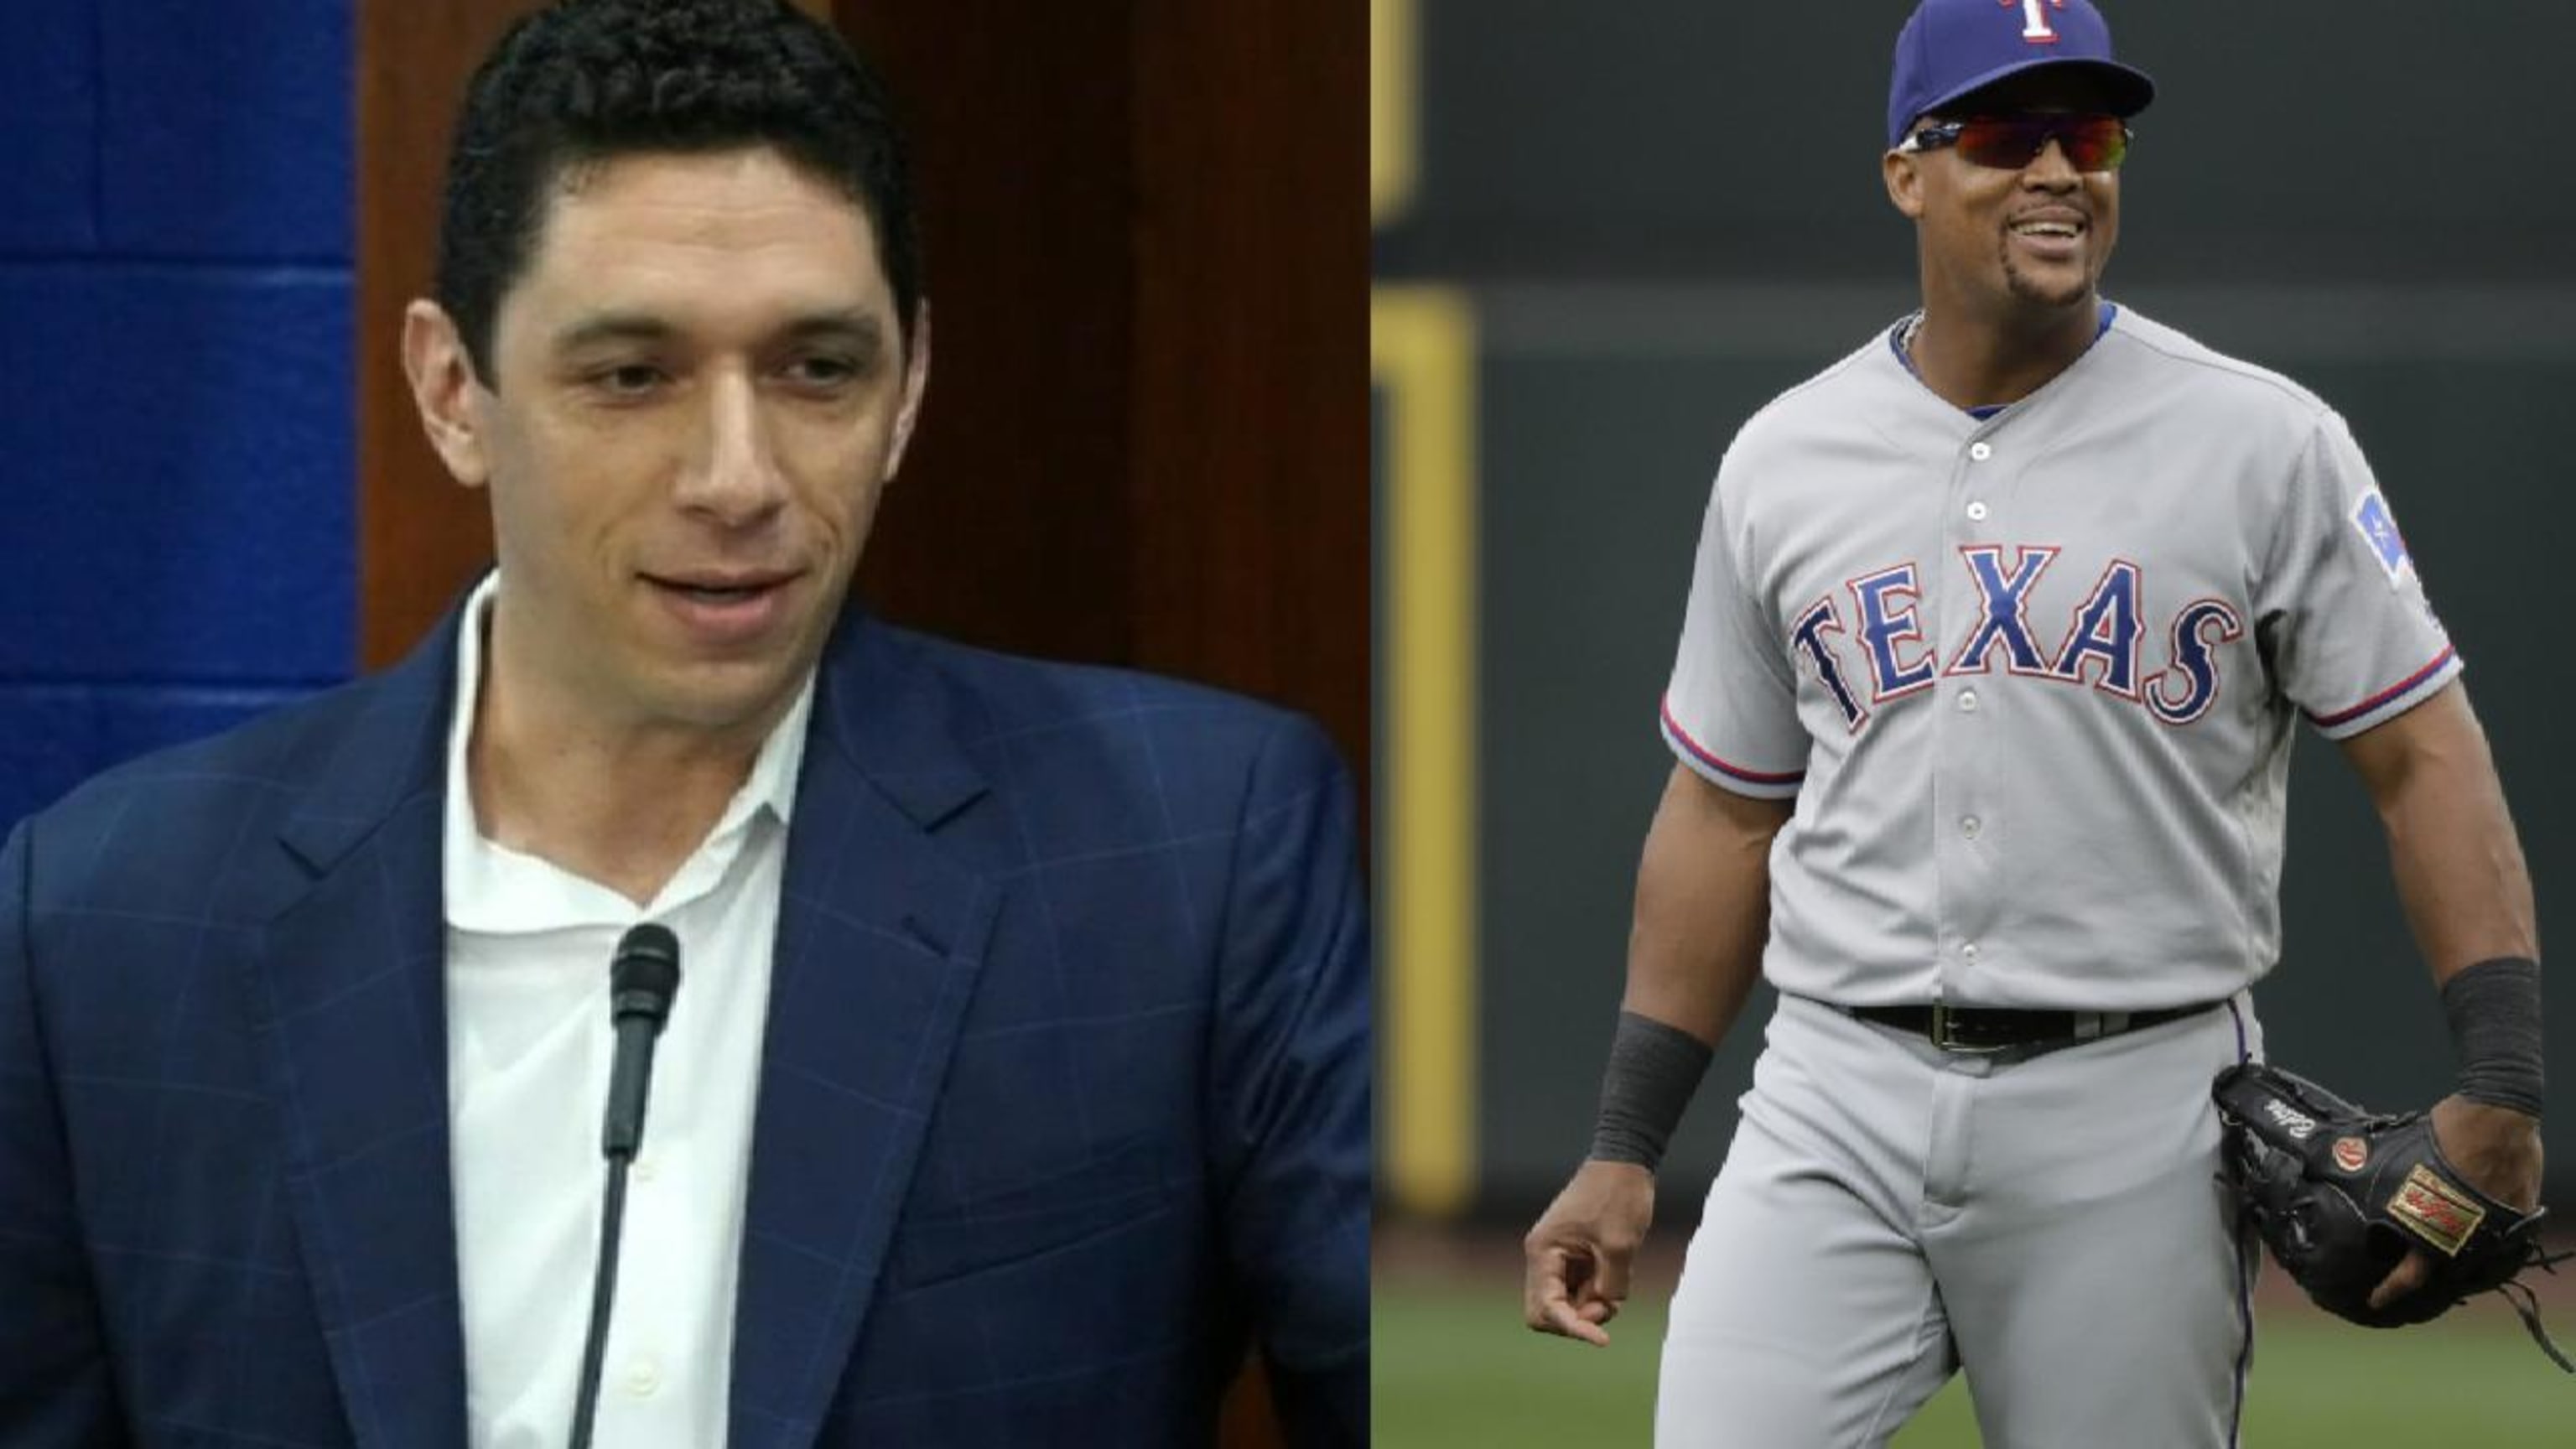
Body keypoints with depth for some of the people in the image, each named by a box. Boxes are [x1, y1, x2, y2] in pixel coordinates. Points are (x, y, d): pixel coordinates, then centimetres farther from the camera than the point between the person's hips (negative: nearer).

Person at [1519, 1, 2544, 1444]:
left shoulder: (2264, 444, 0)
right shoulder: (1784, 460, 9)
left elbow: (2425, 757, -2)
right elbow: (1725, 816, 16)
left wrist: (2502, 1087, -13)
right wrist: (1623, 1151, 12)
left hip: (2135, 1115, -2)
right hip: (1840, 1101, 2)